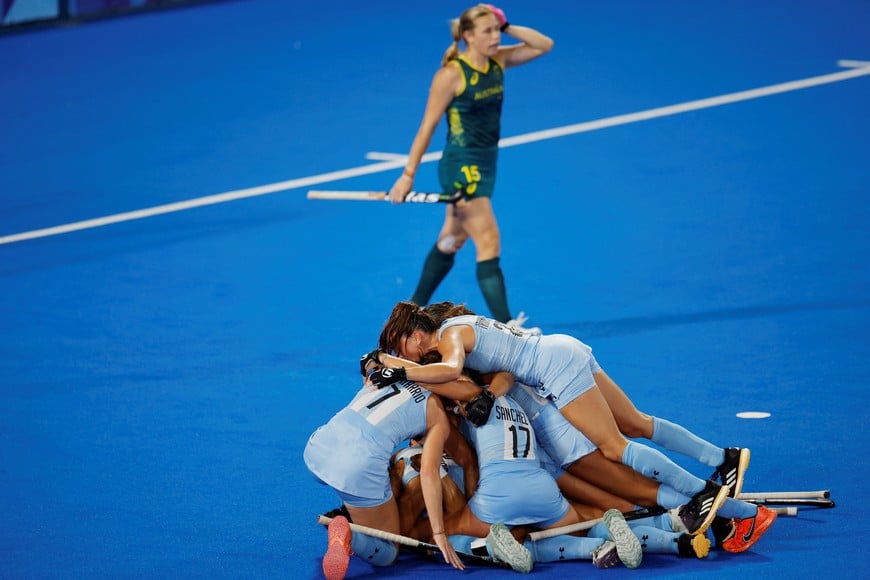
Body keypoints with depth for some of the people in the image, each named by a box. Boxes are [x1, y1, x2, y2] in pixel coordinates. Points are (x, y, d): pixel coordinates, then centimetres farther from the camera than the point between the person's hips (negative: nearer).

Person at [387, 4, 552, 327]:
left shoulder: (497, 62, 3)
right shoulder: (451, 75, -16)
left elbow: (544, 45, 7)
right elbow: (427, 127, -12)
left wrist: (507, 28, -5)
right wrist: (408, 175, -12)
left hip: (485, 164, 8)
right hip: (461, 167, -8)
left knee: (451, 241, 20)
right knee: (489, 243, -13)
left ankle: (415, 309, 36)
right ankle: (504, 325, -15)